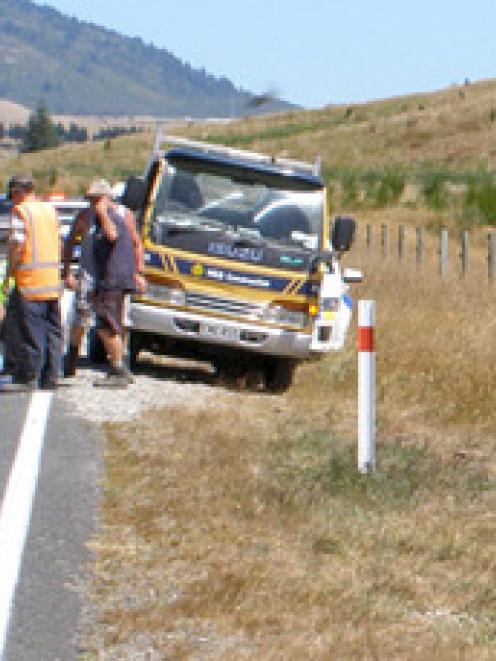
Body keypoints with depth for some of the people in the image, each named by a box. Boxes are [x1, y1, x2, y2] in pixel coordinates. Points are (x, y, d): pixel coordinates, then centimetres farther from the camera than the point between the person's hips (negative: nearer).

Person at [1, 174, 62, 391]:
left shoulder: (21, 211, -8)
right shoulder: (49, 210, 14)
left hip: (30, 281, -7)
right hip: (53, 282, 7)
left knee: (31, 333, -5)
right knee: (52, 331, 10)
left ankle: (28, 378, -2)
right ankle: (50, 379, 13)